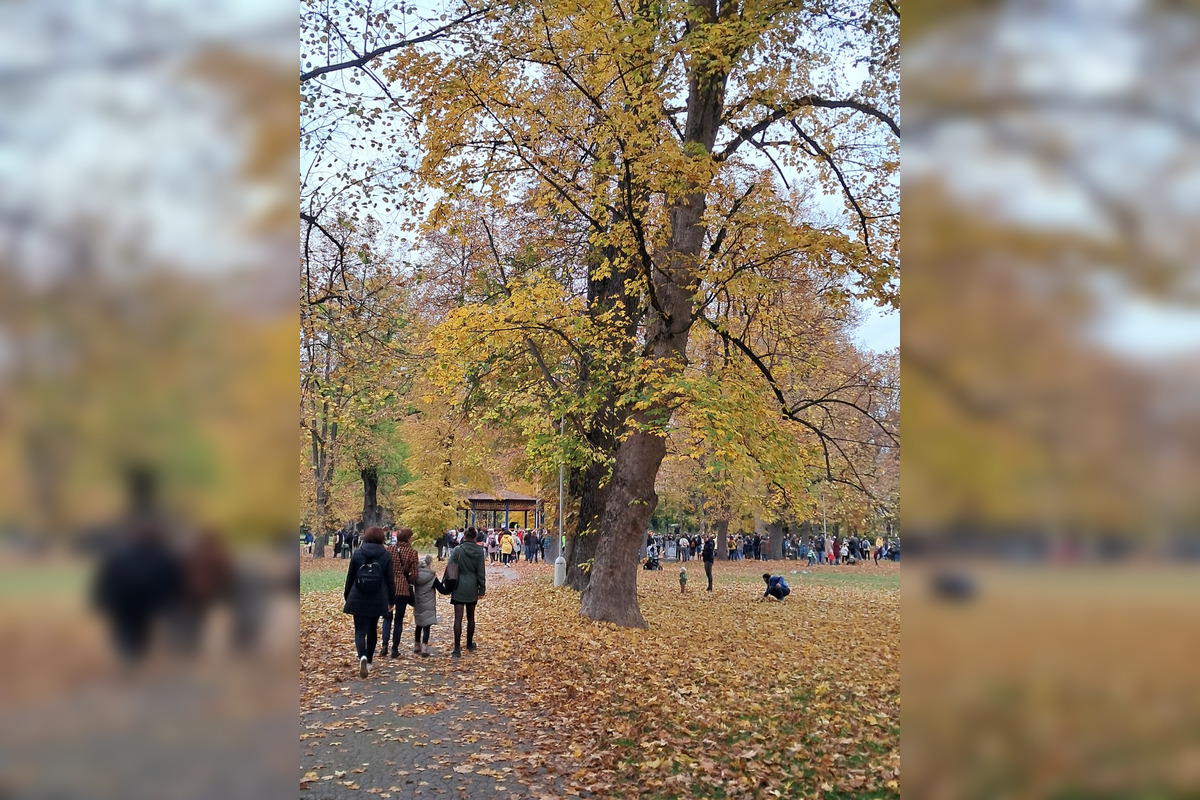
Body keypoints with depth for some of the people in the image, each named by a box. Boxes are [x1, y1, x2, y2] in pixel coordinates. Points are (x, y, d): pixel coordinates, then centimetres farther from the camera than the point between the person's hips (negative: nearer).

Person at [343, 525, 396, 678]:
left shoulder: (357, 553, -1)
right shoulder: (386, 555, -3)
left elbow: (350, 577, 4)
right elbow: (390, 579, -1)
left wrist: (347, 597, 15)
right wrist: (391, 599, 10)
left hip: (358, 599, -1)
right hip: (378, 600, 1)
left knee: (360, 631, 0)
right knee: (372, 630, 18)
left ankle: (363, 657, -25)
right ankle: (369, 661, 25)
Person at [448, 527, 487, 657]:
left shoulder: (457, 550, -9)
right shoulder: (479, 551, -4)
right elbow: (481, 572, 0)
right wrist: (482, 589, 7)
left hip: (459, 588, -3)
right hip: (472, 588, 3)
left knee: (458, 618, -2)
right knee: (471, 617, 17)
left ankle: (457, 648, -6)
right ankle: (470, 644, 30)